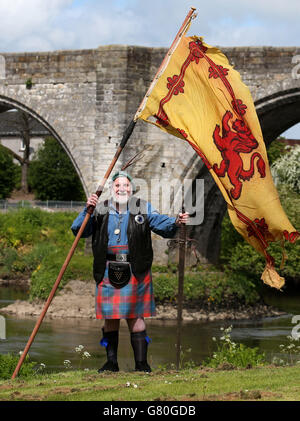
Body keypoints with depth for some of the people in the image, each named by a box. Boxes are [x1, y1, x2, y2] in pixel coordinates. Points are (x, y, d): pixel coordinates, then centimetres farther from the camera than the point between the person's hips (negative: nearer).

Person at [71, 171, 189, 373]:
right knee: (110, 317, 5)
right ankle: (111, 362, 15)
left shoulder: (143, 209, 7)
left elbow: (162, 224, 0)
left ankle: (141, 362, 3)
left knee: (135, 316, -2)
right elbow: (78, 230, 7)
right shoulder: (101, 210, 10)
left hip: (135, 271, -2)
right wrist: (87, 210, -8)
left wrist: (175, 222, -21)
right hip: (108, 271, 2)